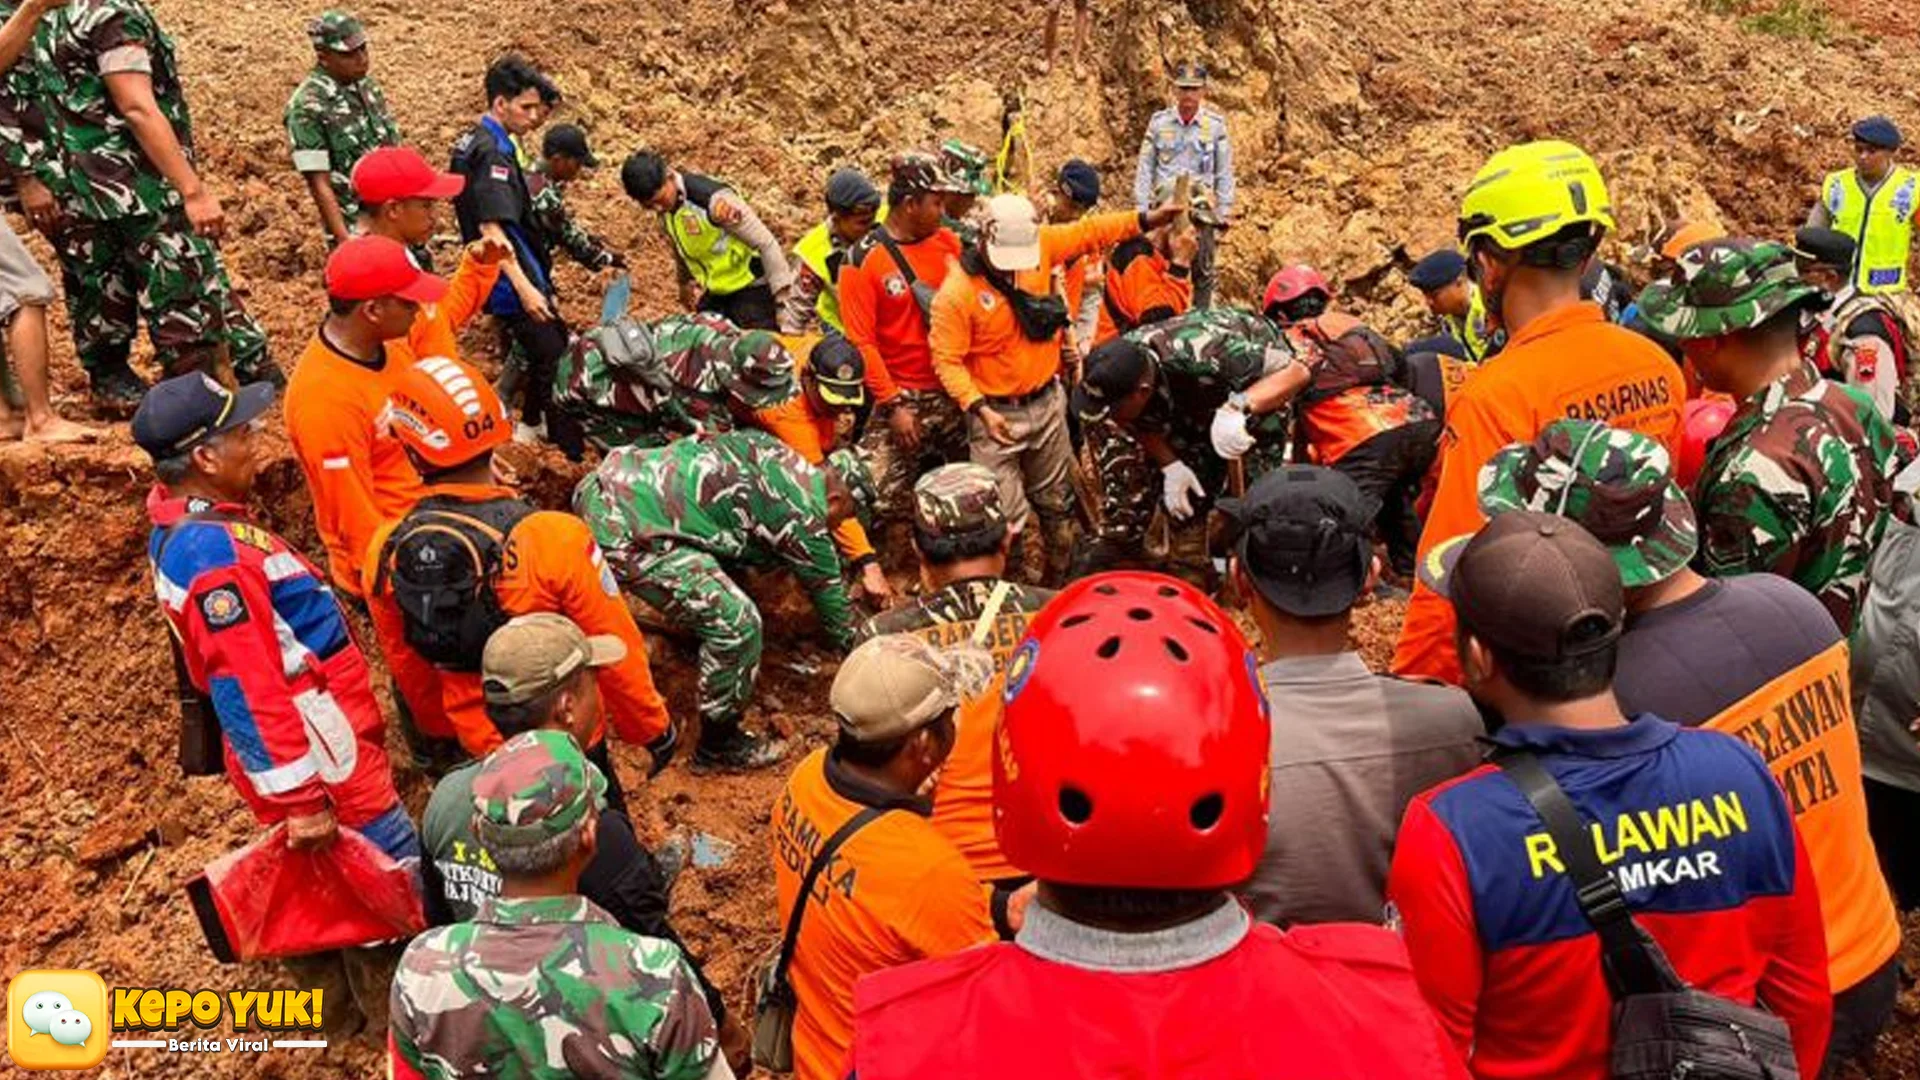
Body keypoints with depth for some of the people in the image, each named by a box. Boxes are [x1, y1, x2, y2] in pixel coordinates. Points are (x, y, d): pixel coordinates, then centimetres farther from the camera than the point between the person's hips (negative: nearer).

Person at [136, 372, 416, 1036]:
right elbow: (247, 694, -27)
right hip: (320, 758, -10)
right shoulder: (212, 552, -26)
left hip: (316, 742, 10)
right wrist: (298, 798, -24)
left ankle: (340, 1009, 38)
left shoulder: (188, 527, 6)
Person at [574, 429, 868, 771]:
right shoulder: (805, 519, -5)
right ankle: (718, 744, 9)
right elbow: (830, 597, 9)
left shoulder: (770, 448, 15)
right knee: (737, 623, -8)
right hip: (624, 532, -9)